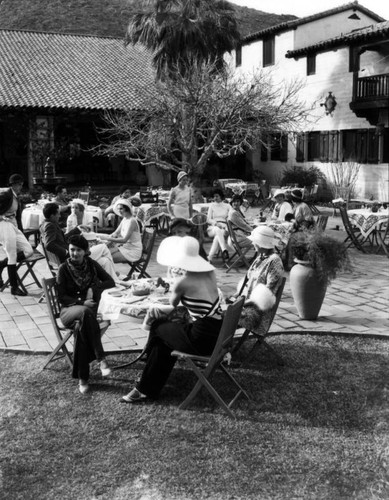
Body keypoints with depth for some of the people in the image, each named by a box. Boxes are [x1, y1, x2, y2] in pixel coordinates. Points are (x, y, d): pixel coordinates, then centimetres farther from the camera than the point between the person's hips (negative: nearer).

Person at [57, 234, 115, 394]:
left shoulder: (91, 264, 5)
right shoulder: (64, 268, -2)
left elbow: (111, 282, 3)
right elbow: (61, 297, -4)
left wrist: (94, 289, -13)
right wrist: (82, 301, -19)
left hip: (89, 307, 2)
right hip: (69, 309, -2)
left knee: (82, 327, -34)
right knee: (85, 312, -39)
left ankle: (82, 378, -30)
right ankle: (101, 358, -38)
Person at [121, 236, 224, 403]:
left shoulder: (183, 282, -12)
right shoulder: (210, 274, 5)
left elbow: (173, 304, 8)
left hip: (202, 339, -7)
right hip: (217, 334, 7)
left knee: (158, 328, 16)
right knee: (164, 338, 22)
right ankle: (148, 388, 29)